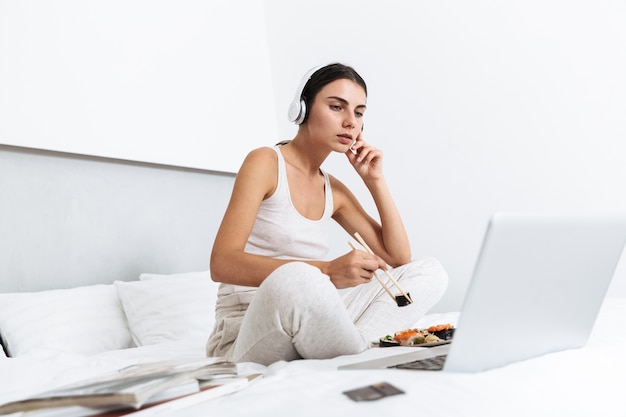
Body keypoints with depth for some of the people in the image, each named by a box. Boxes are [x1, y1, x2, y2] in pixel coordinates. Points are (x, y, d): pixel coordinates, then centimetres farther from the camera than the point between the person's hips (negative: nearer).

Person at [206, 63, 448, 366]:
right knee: (296, 280, -41)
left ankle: (341, 358, -23)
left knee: (429, 271, -3)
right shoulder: (265, 162, -7)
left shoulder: (334, 191, 12)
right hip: (244, 337, -7)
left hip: (306, 331, 7)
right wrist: (327, 271, -30)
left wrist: (375, 179, 4)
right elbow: (221, 263, -19)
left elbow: (399, 257, 13)